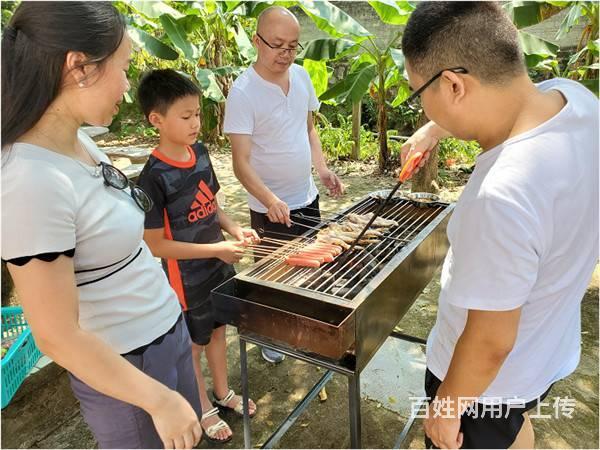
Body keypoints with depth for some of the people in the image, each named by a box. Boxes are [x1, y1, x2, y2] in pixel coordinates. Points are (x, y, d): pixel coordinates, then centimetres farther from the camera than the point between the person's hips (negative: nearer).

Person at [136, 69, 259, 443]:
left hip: (219, 265, 7)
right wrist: (217, 249, -24)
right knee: (191, 345, 16)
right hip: (187, 278, -6)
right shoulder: (154, 177, -25)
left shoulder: (200, 152, -4)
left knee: (218, 330, 24)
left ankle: (223, 391, 49)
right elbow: (155, 245, -22)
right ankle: (203, 408, 41)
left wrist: (234, 229, -9)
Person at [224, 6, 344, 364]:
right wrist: (270, 200, -39)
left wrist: (323, 169, 0)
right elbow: (241, 162, -25)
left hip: (307, 196, 6)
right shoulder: (243, 92, -20)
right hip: (271, 208, -6)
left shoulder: (301, 75, 0)